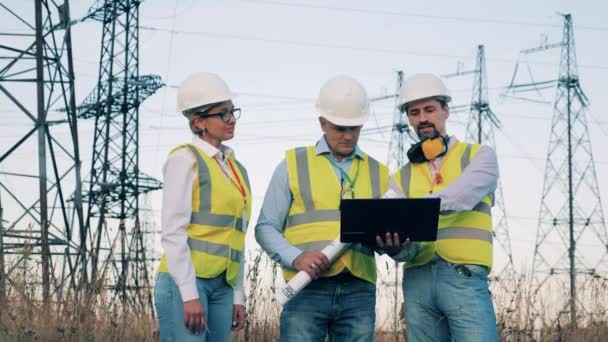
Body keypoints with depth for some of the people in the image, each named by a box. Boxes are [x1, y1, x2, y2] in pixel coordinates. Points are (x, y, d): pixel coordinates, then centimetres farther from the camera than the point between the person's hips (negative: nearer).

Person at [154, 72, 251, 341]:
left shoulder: (236, 170, 19)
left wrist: (238, 296, 17)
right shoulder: (185, 159, -4)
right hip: (185, 281, -7)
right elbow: (173, 231, -11)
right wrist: (189, 294, -17)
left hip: (221, 287, 7)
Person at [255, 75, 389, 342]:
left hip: (358, 290, 3)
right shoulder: (294, 165, 9)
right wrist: (295, 257, -12)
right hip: (307, 288, -3)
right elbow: (266, 227, 6)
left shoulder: (378, 173, 17)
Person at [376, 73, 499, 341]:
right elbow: (405, 247, 8)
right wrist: (395, 246, -17)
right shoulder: (401, 178, 19)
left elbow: (464, 195, -14)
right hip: (418, 281, 4)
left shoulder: (479, 156, 10)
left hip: (464, 277, -4)